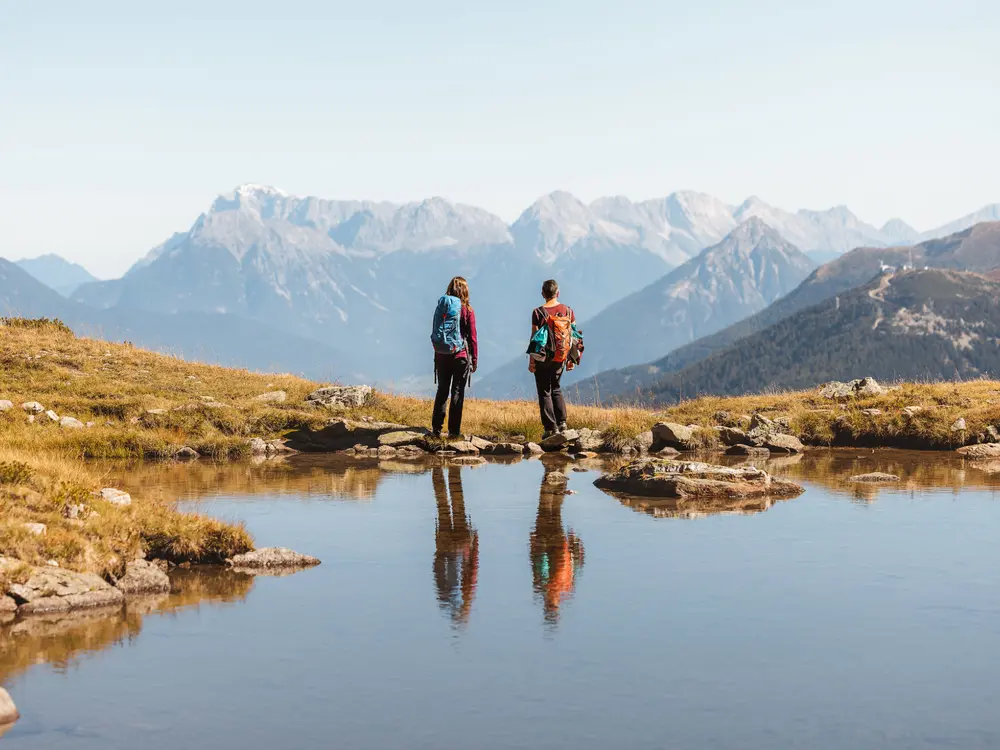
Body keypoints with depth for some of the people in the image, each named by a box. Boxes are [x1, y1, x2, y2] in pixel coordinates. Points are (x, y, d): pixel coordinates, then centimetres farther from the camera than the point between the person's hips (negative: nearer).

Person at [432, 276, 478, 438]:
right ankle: (453, 430, 4)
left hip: (442, 356, 3)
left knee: (442, 390, 13)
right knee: (457, 392, 4)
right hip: (461, 355, -3)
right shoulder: (468, 310, -8)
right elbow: (472, 337, -6)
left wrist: (437, 353, 14)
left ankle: (436, 428, 12)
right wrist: (475, 359, 3)